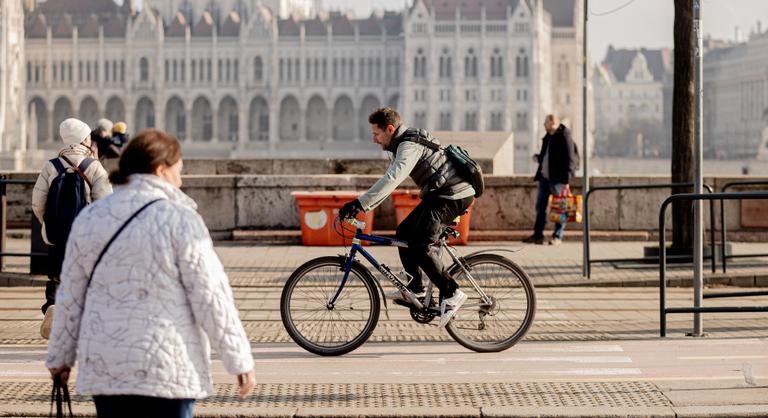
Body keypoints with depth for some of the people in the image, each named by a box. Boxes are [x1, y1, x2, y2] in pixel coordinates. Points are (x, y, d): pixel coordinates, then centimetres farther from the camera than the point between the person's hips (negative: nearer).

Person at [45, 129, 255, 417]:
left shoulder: (89, 220, 6)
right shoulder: (180, 221, -9)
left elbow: (70, 297, 12)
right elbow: (211, 298, -10)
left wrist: (60, 356, 22)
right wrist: (240, 361, -5)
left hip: (104, 367, 5)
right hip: (169, 368, -4)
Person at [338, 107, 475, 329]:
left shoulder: (410, 146, -19)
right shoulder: (403, 144, 15)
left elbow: (391, 179, -33)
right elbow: (389, 180, 20)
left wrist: (359, 203, -38)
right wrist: (362, 206, 12)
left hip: (453, 195, -11)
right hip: (439, 194, 11)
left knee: (420, 244, -18)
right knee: (404, 233, 11)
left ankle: (451, 293, -14)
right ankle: (415, 287, 18)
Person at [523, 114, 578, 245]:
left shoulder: (564, 137, -11)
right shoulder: (548, 137, 16)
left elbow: (570, 159, -15)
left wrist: (567, 179, -19)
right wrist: (539, 157, 9)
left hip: (557, 178, -9)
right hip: (545, 176, 9)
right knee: (540, 206, 8)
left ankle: (558, 236, 4)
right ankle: (538, 235, 12)